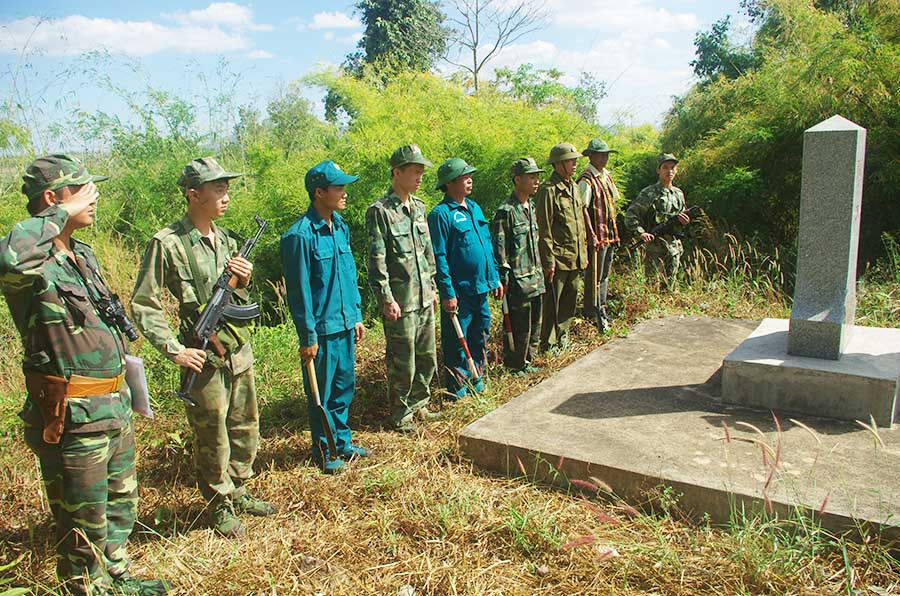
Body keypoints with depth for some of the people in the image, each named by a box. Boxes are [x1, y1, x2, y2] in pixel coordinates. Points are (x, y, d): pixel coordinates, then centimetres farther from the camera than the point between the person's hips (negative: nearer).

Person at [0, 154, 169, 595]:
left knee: (120, 505, 25)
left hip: (114, 408, 9)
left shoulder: (83, 254, 10)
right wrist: (61, 213, -28)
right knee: (84, 523, 9)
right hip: (73, 420, -9)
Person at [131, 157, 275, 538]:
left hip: (241, 352, 7)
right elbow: (143, 305, -11)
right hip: (204, 359, -7)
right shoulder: (168, 244, -13)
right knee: (212, 439, 7)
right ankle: (219, 506, 26)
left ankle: (238, 491, 37)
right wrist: (173, 349, -17)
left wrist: (244, 280, -4)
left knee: (246, 429, 18)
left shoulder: (227, 240, 8)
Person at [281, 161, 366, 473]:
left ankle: (342, 440, 34)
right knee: (321, 392, 8)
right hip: (322, 329, -7)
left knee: (344, 386, 18)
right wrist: (308, 336, -14)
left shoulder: (340, 227, 6)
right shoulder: (300, 235, -18)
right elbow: (299, 290, -16)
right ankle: (324, 450, 24)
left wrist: (356, 316, 15)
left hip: (345, 324, 7)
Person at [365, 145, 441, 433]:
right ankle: (400, 414, 19)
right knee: (402, 362, 3)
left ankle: (419, 404, 33)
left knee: (427, 356, 15)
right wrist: (386, 298, -17)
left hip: (424, 299, 7)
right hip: (400, 301, -7)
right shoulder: (380, 211, -11)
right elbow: (377, 260, -14)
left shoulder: (419, 207, 12)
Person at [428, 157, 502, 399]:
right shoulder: (441, 214, -13)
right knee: (457, 342, 4)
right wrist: (447, 293, -18)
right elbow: (439, 258, -15)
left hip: (481, 288, 8)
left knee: (480, 336, 17)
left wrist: (495, 277, 16)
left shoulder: (474, 208, 12)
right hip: (459, 291, -8)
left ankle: (476, 380, 32)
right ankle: (457, 388, 16)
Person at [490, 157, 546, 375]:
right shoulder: (505, 211, -15)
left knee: (534, 325, 16)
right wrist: (503, 279, -17)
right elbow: (498, 248, -16)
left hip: (535, 279, 9)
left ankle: (526, 362, 30)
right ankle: (514, 366, 17)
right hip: (518, 281, -9)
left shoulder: (530, 207, 12)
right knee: (518, 327, 1)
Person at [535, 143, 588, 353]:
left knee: (570, 299, 16)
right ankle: (548, 344, 13)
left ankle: (562, 339, 29)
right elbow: (544, 229, -15)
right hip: (558, 259, -8)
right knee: (552, 302, 1)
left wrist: (583, 254, 18)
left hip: (575, 258, 8)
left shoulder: (573, 187, 14)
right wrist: (548, 260, -17)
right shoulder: (548, 190, -13)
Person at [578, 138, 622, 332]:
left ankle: (602, 310, 27)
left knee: (605, 273, 16)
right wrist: (592, 236, -20)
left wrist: (614, 232, 17)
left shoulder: (606, 176, 13)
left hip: (610, 235, 9)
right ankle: (592, 312, 7)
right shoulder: (586, 180, -14)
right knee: (594, 276, -2)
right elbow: (583, 209, -17)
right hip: (597, 237, -9)